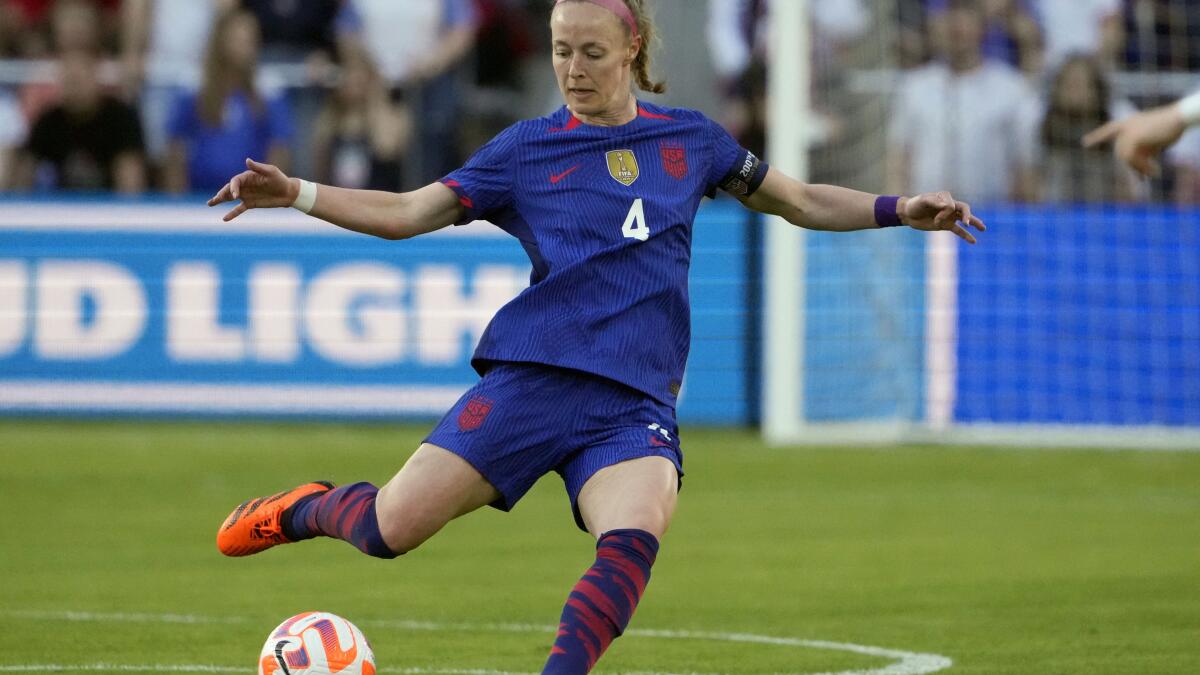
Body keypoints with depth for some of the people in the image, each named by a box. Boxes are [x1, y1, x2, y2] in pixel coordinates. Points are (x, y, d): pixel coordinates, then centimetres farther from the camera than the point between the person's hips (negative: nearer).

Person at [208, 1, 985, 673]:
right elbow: (407, 213, 8)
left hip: (635, 400, 1)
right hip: (532, 377, -1)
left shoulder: (690, 139, 14)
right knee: (391, 528, -8)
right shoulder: (527, 148, 9)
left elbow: (801, 201, 24)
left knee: (634, 538, -31)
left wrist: (903, 210, 11)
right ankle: (309, 508, 25)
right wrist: (293, 193, -5)